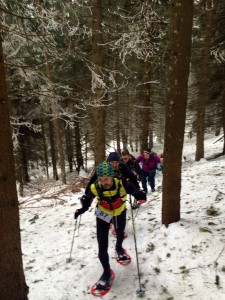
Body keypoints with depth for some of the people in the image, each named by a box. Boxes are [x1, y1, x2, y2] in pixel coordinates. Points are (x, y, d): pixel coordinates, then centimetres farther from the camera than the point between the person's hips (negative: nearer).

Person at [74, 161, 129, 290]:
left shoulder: (121, 183, -37)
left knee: (120, 233, 31)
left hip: (120, 213, 1)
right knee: (102, 246, -6)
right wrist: (81, 210, -23)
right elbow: (88, 200, -12)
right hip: (103, 214, -1)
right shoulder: (95, 187, -32)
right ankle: (107, 272, 18)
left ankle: (119, 247, 66)